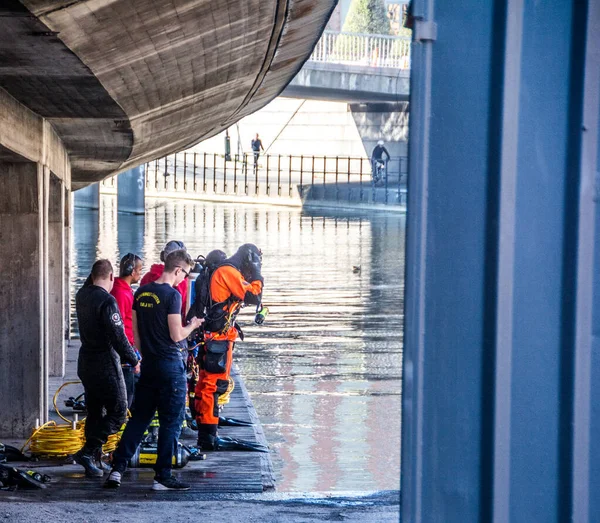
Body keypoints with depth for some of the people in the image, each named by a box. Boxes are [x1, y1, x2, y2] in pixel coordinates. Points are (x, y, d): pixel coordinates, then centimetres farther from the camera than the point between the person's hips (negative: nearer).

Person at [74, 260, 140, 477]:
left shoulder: (82, 295, 4)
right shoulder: (107, 300, -20)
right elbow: (118, 337, -22)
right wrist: (134, 360, -12)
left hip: (86, 362, 8)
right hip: (106, 365, -8)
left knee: (94, 413, 16)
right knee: (118, 412, 0)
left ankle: (94, 460, 19)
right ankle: (88, 452, -11)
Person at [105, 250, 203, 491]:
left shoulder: (141, 293, 8)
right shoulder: (172, 295, -15)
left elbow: (136, 332, 14)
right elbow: (176, 336, -16)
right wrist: (192, 326, 3)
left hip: (148, 364, 7)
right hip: (171, 365, -7)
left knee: (139, 417, 13)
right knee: (171, 421, 1)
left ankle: (117, 468, 7)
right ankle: (162, 477, 3)